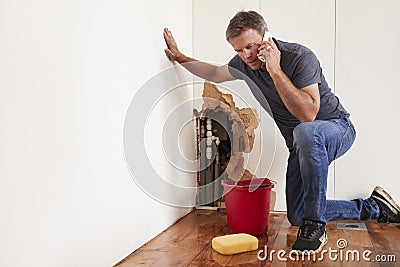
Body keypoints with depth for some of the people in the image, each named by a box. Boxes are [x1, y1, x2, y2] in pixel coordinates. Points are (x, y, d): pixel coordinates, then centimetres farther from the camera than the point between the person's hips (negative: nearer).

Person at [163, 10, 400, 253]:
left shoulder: (300, 57, -25)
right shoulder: (245, 63, -5)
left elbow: (308, 114, -36)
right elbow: (214, 73, 16)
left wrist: (275, 70, -36)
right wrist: (179, 57, 9)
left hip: (336, 127, -7)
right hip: (302, 144, 7)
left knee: (305, 132, -44)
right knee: (297, 216, 4)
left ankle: (315, 225, -30)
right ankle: (374, 207, 19)